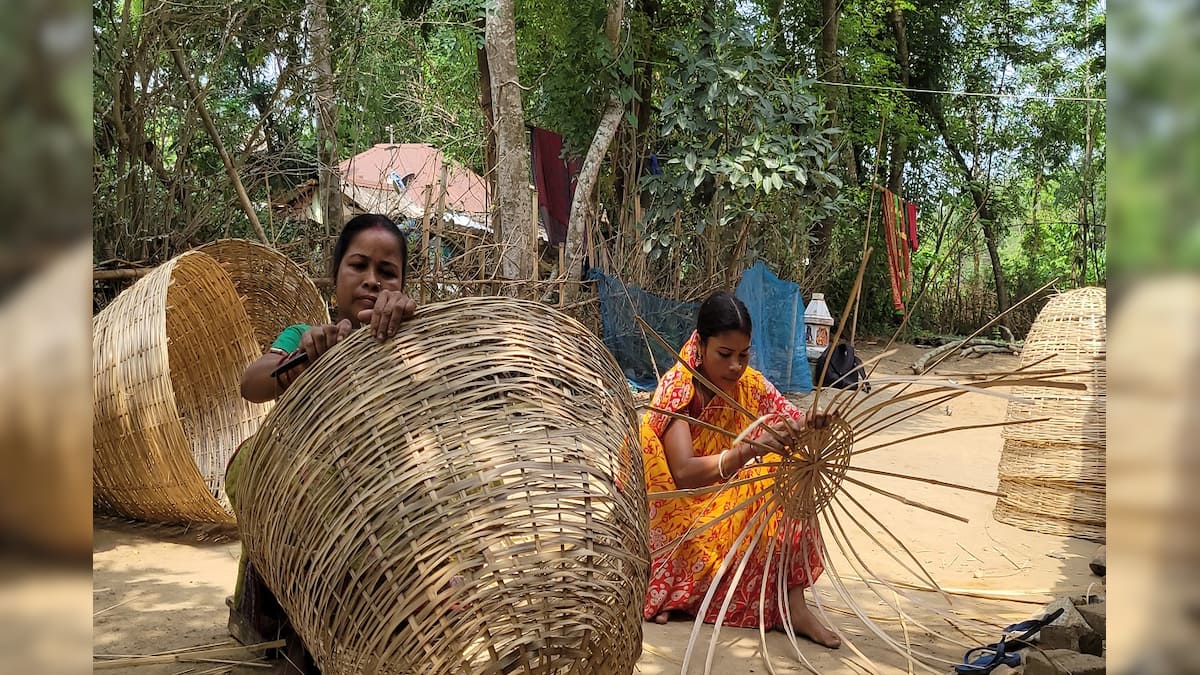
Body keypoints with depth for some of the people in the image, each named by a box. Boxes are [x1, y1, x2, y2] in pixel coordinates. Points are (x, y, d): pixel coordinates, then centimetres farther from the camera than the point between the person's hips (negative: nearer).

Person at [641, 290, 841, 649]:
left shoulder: (750, 383, -5)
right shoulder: (677, 387, -21)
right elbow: (684, 474, -32)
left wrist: (813, 426, -34)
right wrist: (748, 451, -46)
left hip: (733, 496, 6)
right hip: (679, 508, -6)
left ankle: (793, 602, -21)